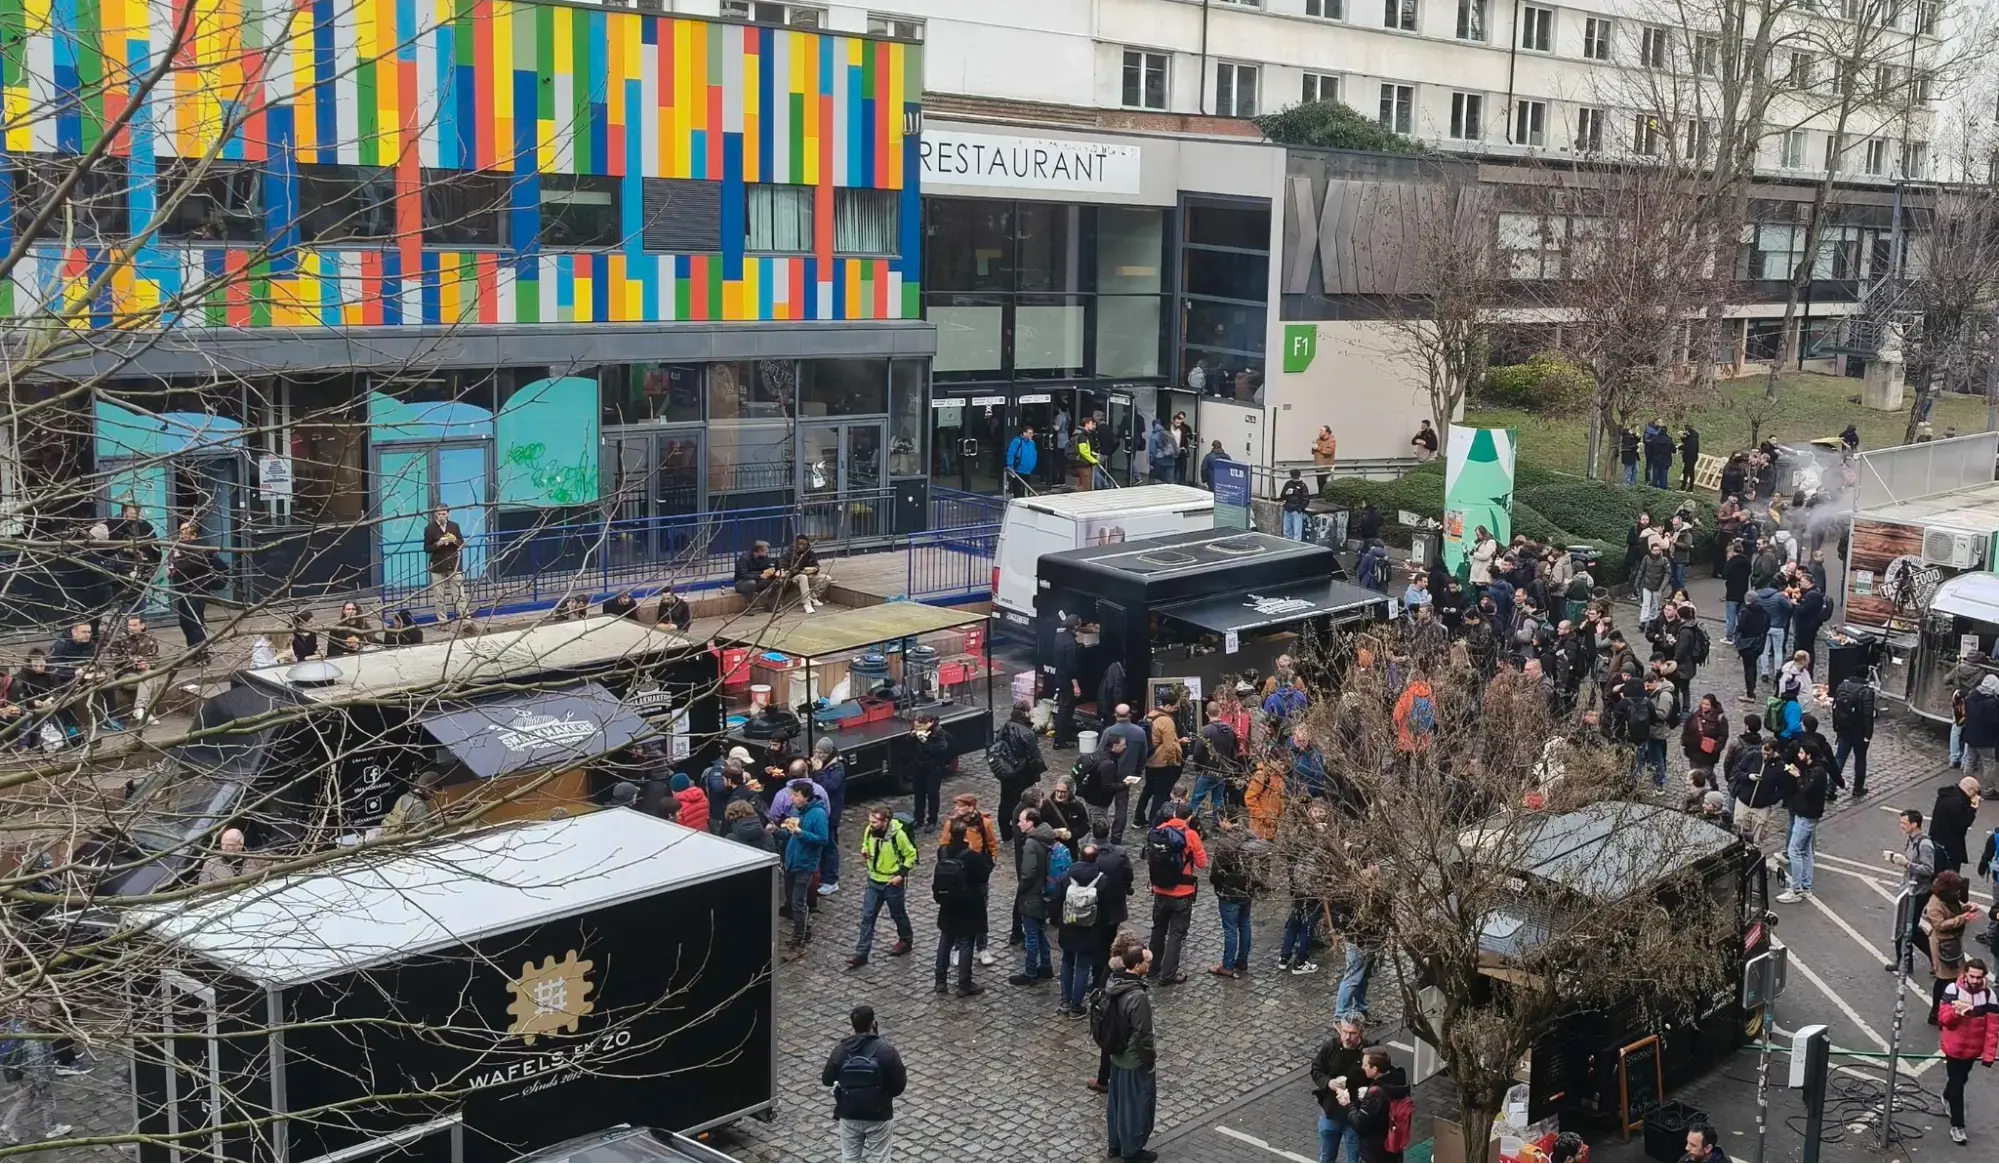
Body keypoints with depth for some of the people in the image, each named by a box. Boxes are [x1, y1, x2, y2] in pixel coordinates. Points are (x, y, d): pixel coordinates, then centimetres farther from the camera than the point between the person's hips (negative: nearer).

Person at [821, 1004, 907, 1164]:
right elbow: (899, 1085, -13)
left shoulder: (841, 1049, -9)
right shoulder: (886, 1050, -17)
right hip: (878, 1116, -2)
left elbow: (827, 1080, 4)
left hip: (849, 1115, 2)